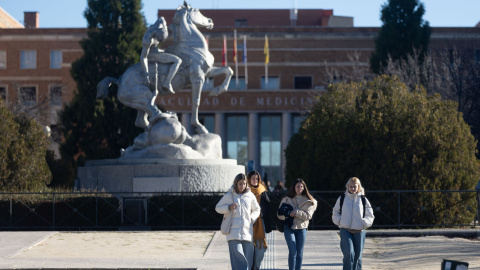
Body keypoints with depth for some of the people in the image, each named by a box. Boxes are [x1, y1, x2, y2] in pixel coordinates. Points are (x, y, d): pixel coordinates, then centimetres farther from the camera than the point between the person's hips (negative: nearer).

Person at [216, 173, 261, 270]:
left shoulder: (250, 196, 10)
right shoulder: (229, 195, 5)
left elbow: (256, 209, 24)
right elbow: (218, 208, 12)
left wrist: (252, 218, 6)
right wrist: (229, 208, -6)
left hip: (247, 230, 3)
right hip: (233, 231, -3)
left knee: (248, 257, 1)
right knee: (237, 255, -15)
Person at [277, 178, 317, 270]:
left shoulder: (308, 201, 3)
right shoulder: (287, 199, 3)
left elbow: (308, 216, -5)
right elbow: (280, 214, 1)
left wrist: (296, 212, -16)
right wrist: (288, 214, -18)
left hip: (301, 228, 1)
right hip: (289, 227, -1)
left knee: (299, 253, 6)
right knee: (293, 252, -12)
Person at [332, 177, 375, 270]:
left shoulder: (363, 200, 6)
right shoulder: (342, 199, 6)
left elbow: (370, 216, 10)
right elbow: (335, 213, 15)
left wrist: (363, 224, -7)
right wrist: (340, 222, -3)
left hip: (359, 231, 1)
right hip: (345, 230, -1)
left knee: (357, 254, 6)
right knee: (349, 252, -18)